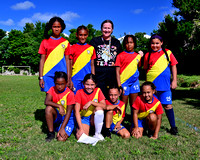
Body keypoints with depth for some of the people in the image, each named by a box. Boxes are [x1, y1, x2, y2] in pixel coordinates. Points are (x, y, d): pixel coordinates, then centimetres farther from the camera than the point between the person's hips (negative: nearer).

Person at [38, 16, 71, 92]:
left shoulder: (65, 42, 8)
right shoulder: (45, 42, 6)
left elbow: (67, 60, 8)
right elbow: (42, 60, 6)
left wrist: (69, 78, 4)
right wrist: (41, 77, 0)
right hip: (48, 74, 0)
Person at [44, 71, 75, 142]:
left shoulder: (70, 94, -17)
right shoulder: (52, 89, -6)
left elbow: (68, 112, -19)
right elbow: (46, 102, -23)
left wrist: (62, 128, -24)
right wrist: (59, 106, -34)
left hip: (67, 118, -3)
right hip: (56, 116, 3)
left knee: (61, 139, -23)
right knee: (48, 108, -30)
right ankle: (51, 133, -12)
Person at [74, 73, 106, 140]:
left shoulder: (98, 91, -7)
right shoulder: (79, 93, -11)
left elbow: (104, 106, -16)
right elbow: (77, 111, -16)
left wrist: (91, 102, -27)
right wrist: (81, 128, -23)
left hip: (94, 117, 3)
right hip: (83, 118, -2)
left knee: (99, 108, -31)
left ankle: (97, 134, -13)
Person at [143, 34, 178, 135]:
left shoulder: (167, 53, 5)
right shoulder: (148, 55, 7)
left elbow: (173, 66, 8)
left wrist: (174, 80, 2)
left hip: (165, 85, -1)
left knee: (168, 105, 3)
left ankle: (173, 127, 18)